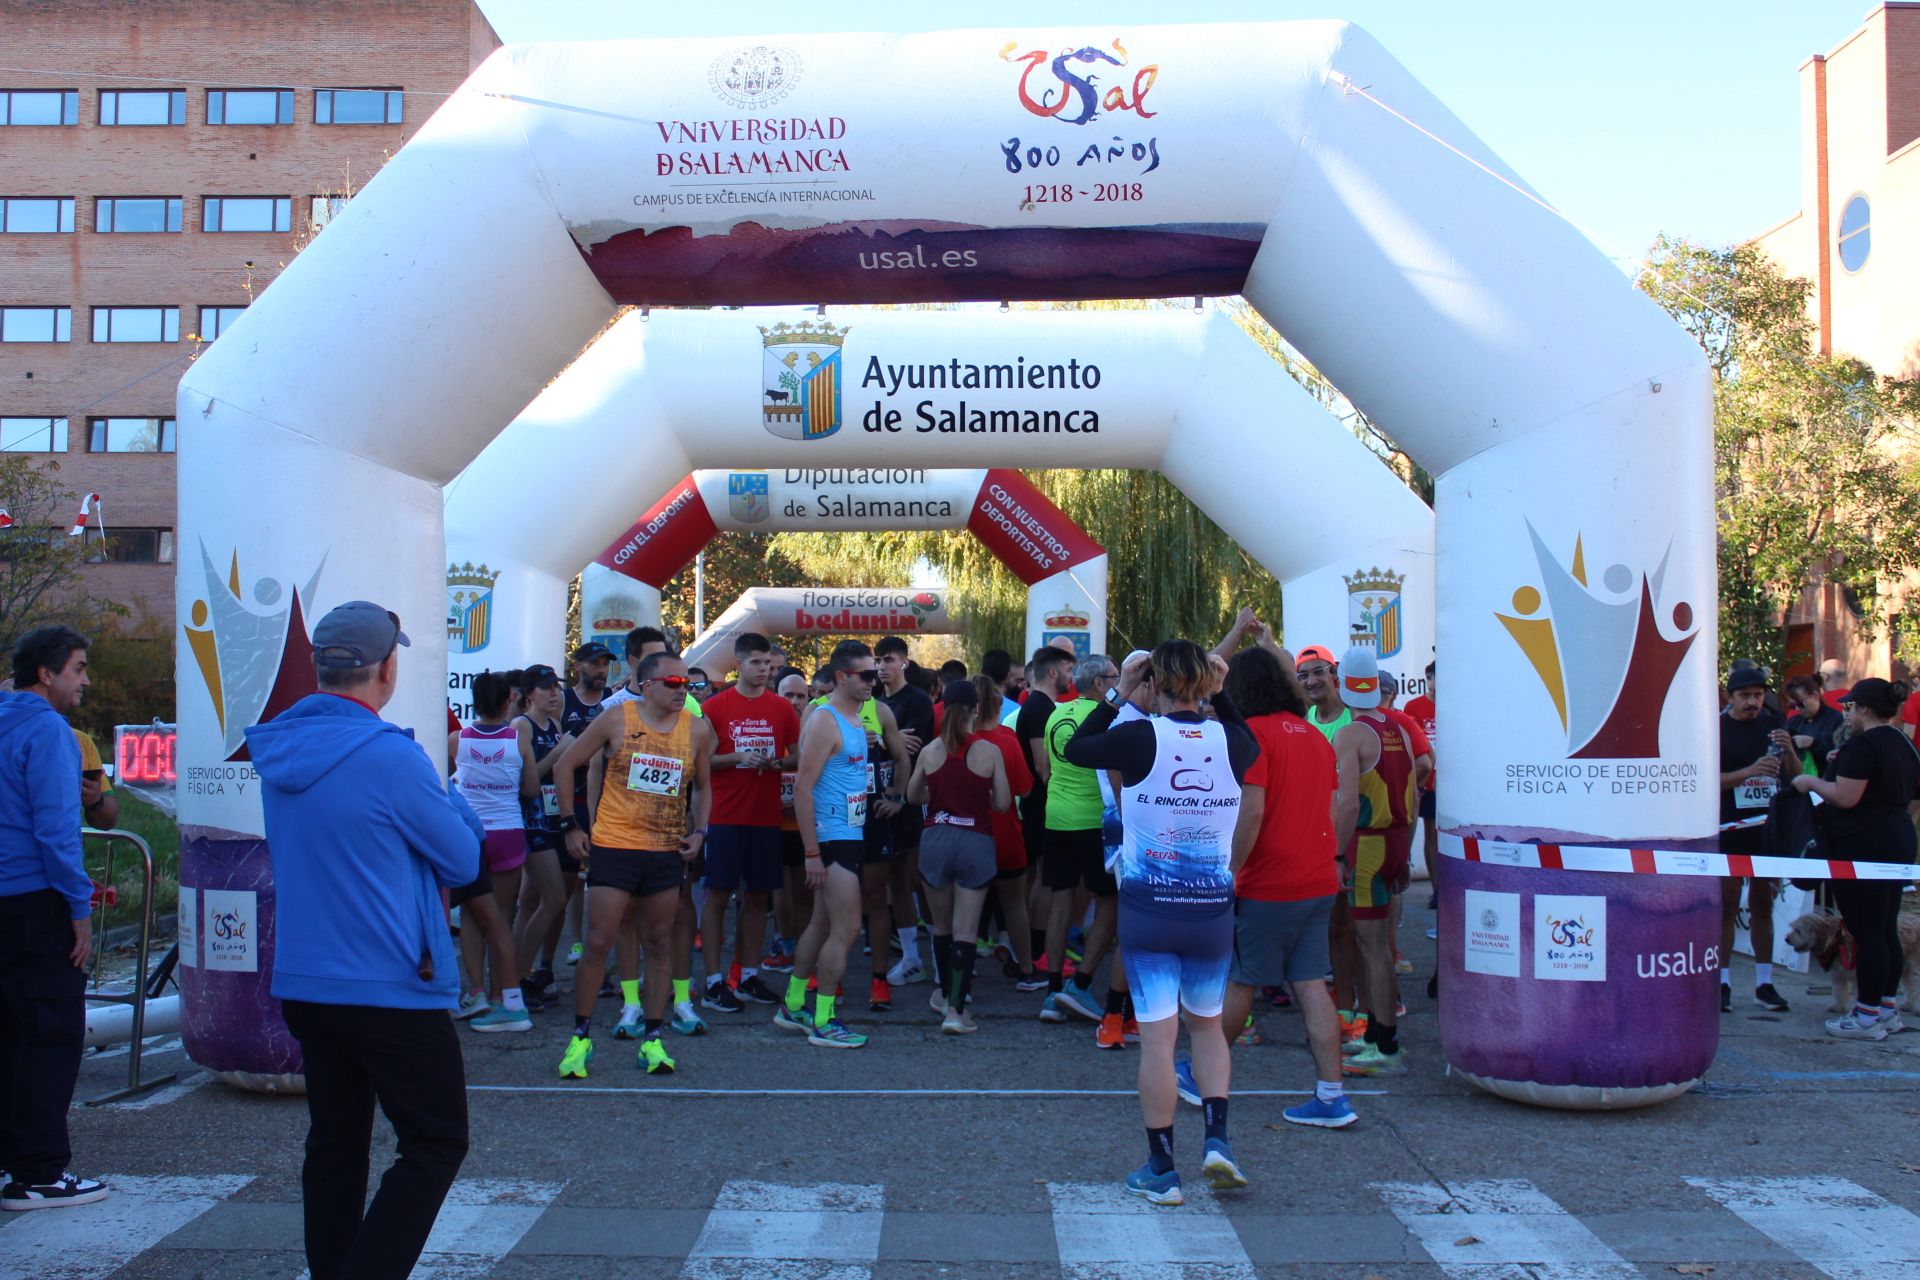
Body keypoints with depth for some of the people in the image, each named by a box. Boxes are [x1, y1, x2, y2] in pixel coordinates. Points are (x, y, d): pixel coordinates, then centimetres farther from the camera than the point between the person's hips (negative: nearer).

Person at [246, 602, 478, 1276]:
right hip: (391, 987, -7)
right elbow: (464, 861, -9)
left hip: (302, 984, 8)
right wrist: (445, 798, 8)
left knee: (334, 1143, 16)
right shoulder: (391, 758, -19)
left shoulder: (278, 750, 4)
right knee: (435, 1144, 3)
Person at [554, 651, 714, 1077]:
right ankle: (580, 1038, 11)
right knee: (598, 943, -2)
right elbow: (565, 766, 3)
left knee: (659, 944, 8)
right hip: (613, 846, -3)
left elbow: (703, 786, 16)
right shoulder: (617, 719, -5)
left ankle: (652, 1039, 17)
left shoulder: (697, 730, 2)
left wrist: (699, 830, 1)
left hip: (667, 852, 3)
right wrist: (570, 825, 1)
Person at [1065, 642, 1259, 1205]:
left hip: (1147, 907, -2)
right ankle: (1217, 1140, 12)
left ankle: (1162, 1170, 10)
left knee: (1157, 1036, 2)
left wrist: (1115, 695, 7)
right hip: (1213, 907, 3)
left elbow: (1074, 749, 5)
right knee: (1208, 1023, 22)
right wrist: (1221, 696, 15)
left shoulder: (1140, 738, -12)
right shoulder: (1229, 740, -4)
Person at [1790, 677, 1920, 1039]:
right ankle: (1888, 1009, 20)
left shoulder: (1861, 744, -16)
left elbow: (1845, 797, -22)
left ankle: (1868, 1016, -2)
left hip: (1862, 847, -10)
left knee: (1866, 931, -5)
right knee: (1887, 930, 14)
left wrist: (1811, 781, -6)